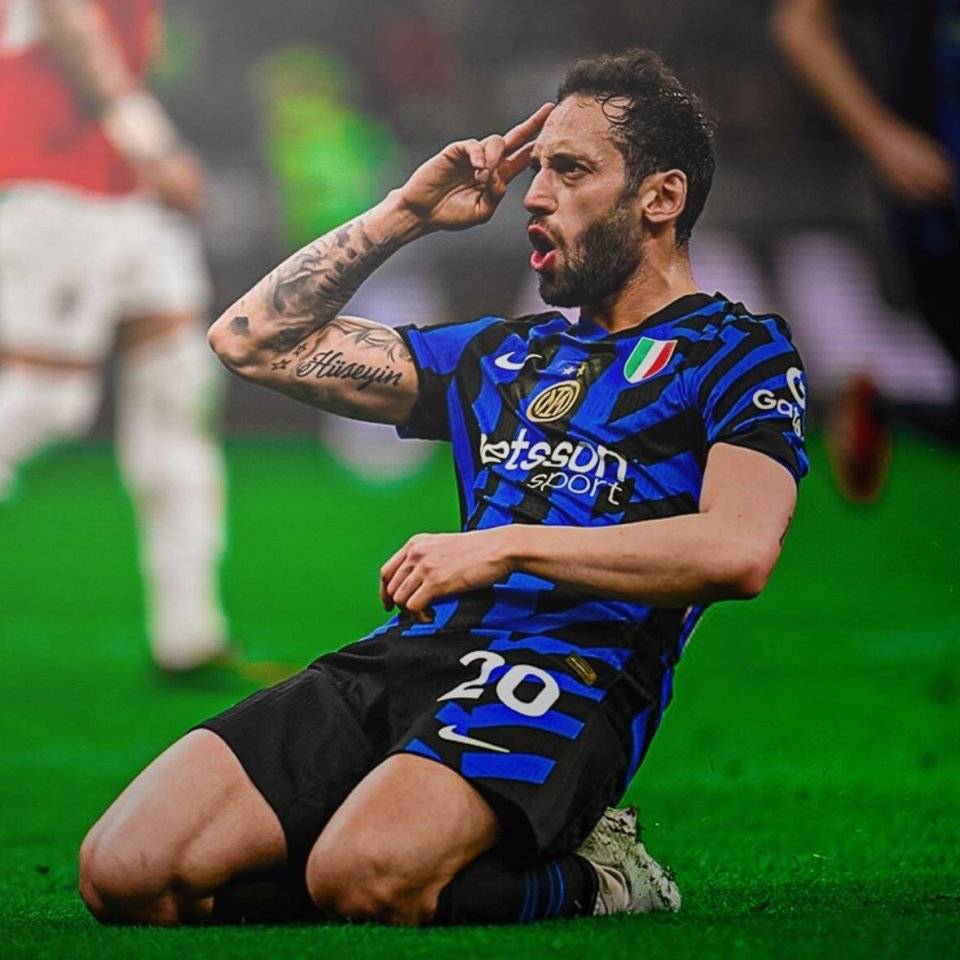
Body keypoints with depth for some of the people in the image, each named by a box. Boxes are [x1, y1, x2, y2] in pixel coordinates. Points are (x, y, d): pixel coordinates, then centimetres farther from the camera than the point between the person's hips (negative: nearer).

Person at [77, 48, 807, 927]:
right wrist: (406, 213, 25)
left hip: (566, 676, -7)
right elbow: (255, 338, 32)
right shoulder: (504, 353, 29)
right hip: (402, 657, 7)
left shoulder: (738, 352, 9)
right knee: (125, 873, -14)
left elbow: (740, 549, -11)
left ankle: (581, 878, -6)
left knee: (364, 879, -37)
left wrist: (507, 544, -13)